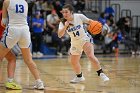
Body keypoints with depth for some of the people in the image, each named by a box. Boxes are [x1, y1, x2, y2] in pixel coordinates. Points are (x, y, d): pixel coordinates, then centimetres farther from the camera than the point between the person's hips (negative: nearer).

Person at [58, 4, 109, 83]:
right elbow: (60, 35, -26)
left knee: (91, 56, -27)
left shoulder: (79, 16, -19)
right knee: (73, 62, 12)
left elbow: (88, 21, -3)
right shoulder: (63, 23, -15)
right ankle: (79, 77, 37)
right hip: (75, 43, 4)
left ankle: (101, 73, -20)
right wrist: (65, 27, -41)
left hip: (85, 39, -4)